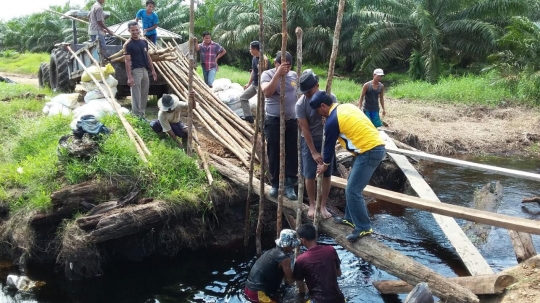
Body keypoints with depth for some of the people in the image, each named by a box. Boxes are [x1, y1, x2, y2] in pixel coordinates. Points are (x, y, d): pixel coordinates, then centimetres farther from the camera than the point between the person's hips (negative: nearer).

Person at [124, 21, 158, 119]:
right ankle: (136, 116, -1)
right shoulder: (128, 44, -10)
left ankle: (142, 114, 20)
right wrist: (129, 77, -19)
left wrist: (153, 70, 12)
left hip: (144, 70, 7)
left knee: (144, 95, 11)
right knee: (136, 95, -5)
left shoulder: (144, 42, 9)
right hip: (135, 71, -7)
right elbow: (127, 61, -13)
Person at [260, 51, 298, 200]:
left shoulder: (294, 75, 5)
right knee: (274, 154, 6)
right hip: (273, 121, -3)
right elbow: (267, 92, -26)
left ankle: (289, 185, 13)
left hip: (292, 120, 3)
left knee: (292, 154, 4)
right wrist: (278, 74, -28)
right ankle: (275, 184, 20)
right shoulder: (267, 74, -7)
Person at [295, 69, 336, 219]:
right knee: (310, 175, 2)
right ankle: (312, 205, 21)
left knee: (326, 175, 5)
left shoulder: (330, 97, -14)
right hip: (309, 141, -1)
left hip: (327, 140, 2)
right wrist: (313, 152, -15)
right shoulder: (301, 104, -18)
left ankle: (323, 206, 19)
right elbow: (305, 129, -15)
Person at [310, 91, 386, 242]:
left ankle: (363, 227, 3)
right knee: (352, 185, 20)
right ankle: (350, 218, 31)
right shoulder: (347, 106, 14)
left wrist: (325, 165, 18)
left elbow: (329, 145, 2)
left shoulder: (332, 120, -10)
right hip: (377, 146, 10)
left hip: (369, 152, -10)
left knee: (352, 190, -4)